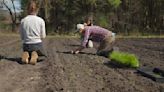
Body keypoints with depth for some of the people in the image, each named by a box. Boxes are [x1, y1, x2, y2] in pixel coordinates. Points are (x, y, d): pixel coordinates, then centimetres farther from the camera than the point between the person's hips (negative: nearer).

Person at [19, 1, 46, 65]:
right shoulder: (41, 20, -5)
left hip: (26, 45, 2)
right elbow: (43, 36, -1)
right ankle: (35, 54, -11)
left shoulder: (23, 21, -1)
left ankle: (26, 54, -8)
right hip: (37, 44, -2)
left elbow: (22, 37, 3)